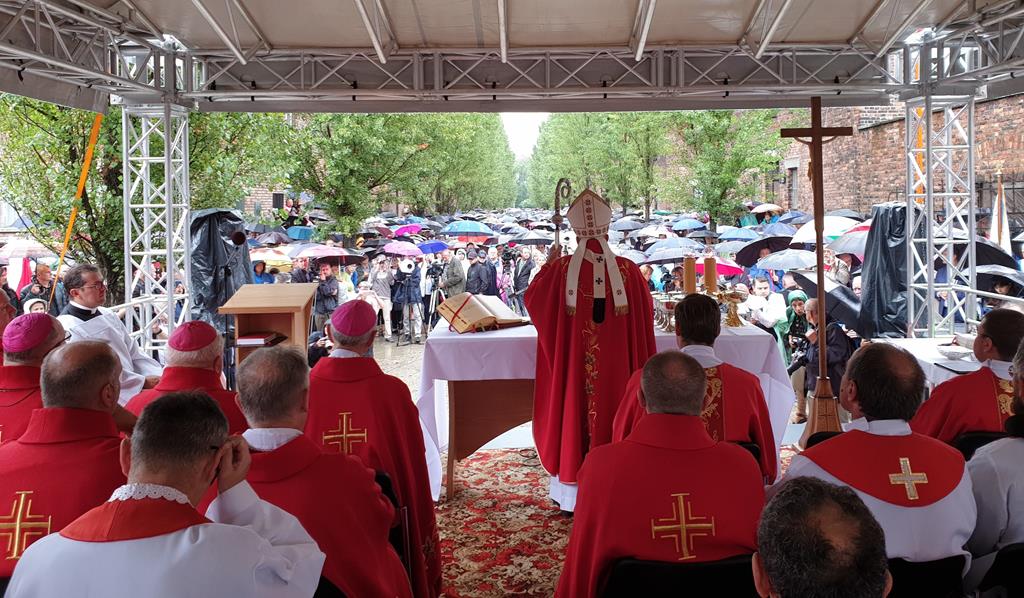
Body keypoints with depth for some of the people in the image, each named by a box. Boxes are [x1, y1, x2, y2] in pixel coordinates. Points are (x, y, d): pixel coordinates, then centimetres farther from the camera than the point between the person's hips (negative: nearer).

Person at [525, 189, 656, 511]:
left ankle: (573, 492, 17)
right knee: (613, 415, 12)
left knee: (574, 414, 11)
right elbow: (646, 312, 5)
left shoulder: (561, 268, -8)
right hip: (616, 364, 1)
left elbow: (532, 298, 6)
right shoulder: (627, 269, -6)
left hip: (572, 363, 0)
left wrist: (548, 263, 18)